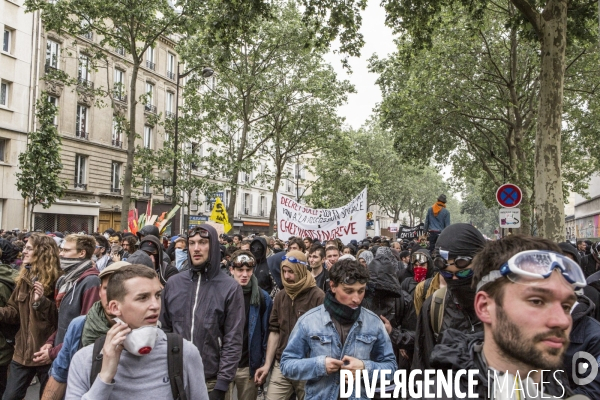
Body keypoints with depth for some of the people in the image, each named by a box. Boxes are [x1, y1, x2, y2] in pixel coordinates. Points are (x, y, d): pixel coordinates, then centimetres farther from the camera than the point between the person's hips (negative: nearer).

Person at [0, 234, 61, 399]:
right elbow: (14, 312, 9)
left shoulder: (56, 280, -15)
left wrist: (41, 302, -31)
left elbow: (62, 318, -20)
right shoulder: (24, 278, 7)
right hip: (23, 352, 6)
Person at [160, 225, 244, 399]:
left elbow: (233, 340, -9)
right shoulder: (173, 284, 2)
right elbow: (164, 329, 9)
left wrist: (222, 384, -12)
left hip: (211, 381, -3)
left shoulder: (230, 288, -8)